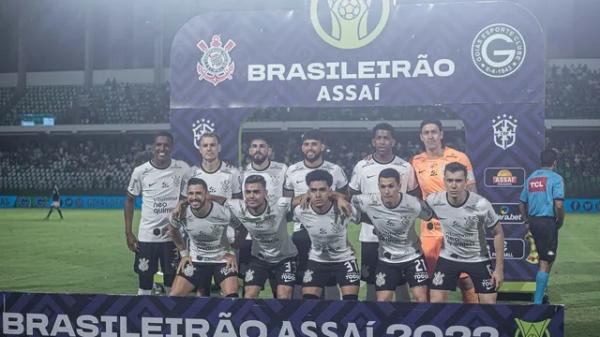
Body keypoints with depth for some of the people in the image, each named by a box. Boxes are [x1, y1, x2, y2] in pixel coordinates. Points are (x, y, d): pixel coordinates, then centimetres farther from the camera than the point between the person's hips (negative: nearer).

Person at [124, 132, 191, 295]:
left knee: (173, 283, 9)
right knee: (144, 284, 6)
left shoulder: (182, 169, -5)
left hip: (173, 236, 0)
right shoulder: (140, 171, -5)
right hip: (146, 236, 0)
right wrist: (128, 233, 1)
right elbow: (129, 200, 5)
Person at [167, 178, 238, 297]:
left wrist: (232, 253, -6)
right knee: (173, 296, -6)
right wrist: (184, 253, 7)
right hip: (195, 260, 2)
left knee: (232, 297, -19)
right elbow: (173, 232, 8)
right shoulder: (180, 214, -17)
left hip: (222, 259, -2)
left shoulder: (223, 213, -24)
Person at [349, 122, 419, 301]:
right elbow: (352, 198, 9)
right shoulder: (361, 167, 0)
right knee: (371, 282, 7)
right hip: (370, 236, 0)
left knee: (401, 283, 5)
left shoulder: (406, 167, 0)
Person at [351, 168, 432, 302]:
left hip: (412, 256, -1)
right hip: (386, 259, 1)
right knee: (383, 300, 1)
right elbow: (350, 201, -3)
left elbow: (431, 216, -5)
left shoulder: (414, 204, -23)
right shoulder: (368, 202, -22)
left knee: (421, 298, -6)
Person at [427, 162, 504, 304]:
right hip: (448, 257, 1)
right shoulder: (433, 201, -20)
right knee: (436, 301, -4)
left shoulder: (481, 205, -24)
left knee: (489, 302, 1)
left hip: (478, 259, -1)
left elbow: (498, 233, -11)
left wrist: (499, 268, -10)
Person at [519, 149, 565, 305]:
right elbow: (558, 205, -18)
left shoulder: (531, 178, 11)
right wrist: (560, 222, -3)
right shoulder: (555, 178, -8)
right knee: (546, 263, -2)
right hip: (548, 222, -6)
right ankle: (537, 301, -2)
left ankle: (541, 289, 29)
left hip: (533, 222, 7)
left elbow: (522, 204, 14)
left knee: (542, 259, 22)